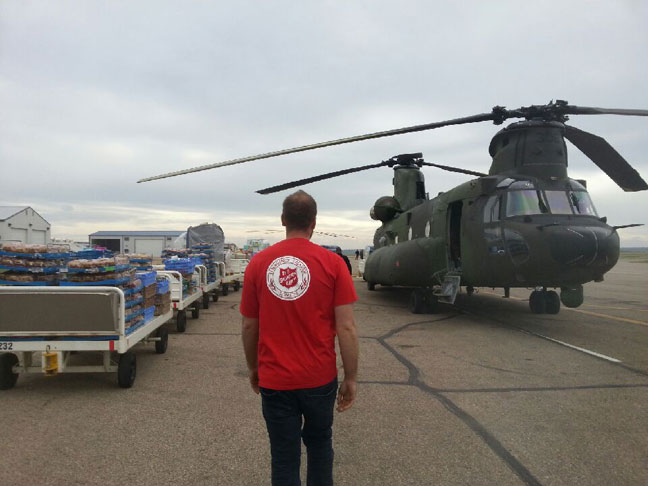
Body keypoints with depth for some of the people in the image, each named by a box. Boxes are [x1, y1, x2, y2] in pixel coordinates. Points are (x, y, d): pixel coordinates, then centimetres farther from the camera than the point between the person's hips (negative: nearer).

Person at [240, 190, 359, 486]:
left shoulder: (258, 263, -3)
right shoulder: (332, 263, -9)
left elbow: (249, 326, 4)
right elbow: (346, 327, -11)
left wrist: (253, 368, 18)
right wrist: (351, 378, 0)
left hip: (274, 380, 1)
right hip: (320, 378, 0)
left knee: (284, 458, 12)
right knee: (319, 443, 25)